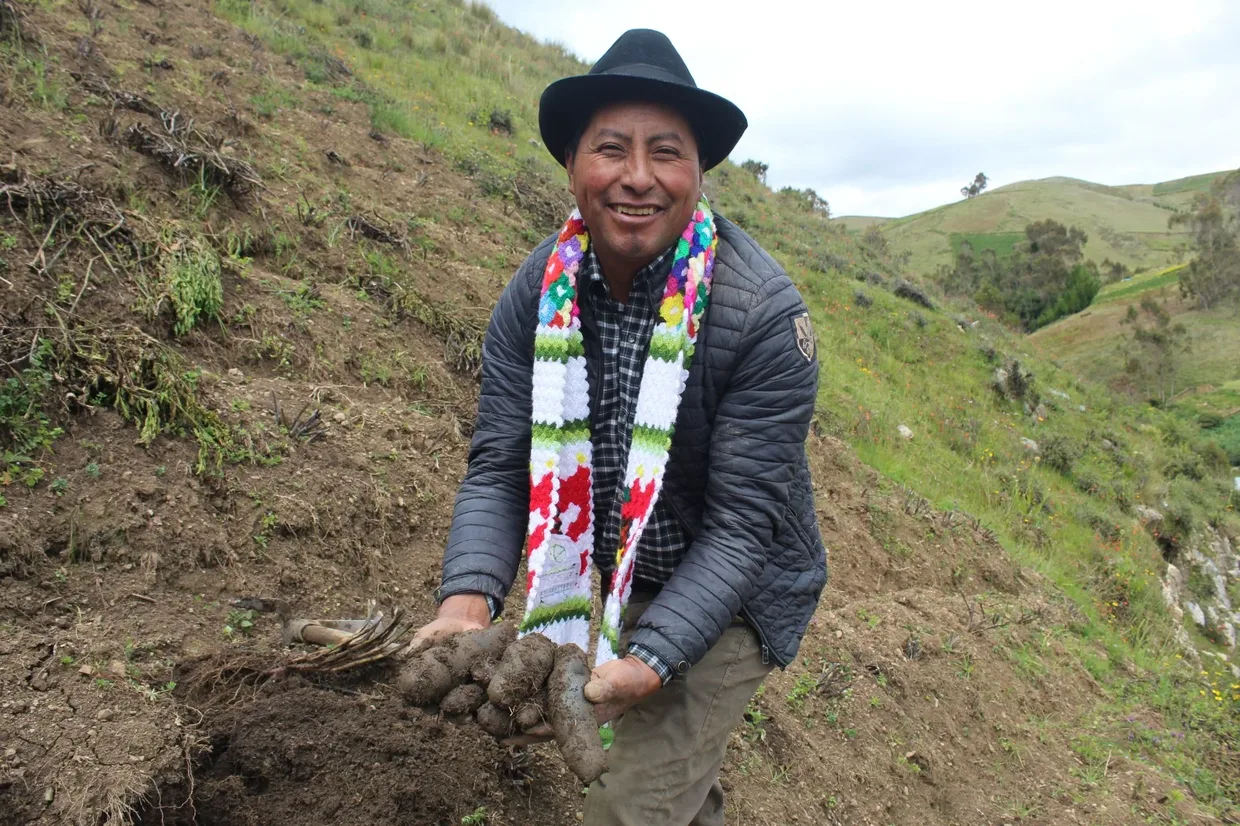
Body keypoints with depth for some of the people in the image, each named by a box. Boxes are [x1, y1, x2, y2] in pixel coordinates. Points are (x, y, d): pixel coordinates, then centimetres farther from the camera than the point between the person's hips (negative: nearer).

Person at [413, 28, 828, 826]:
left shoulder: (764, 312, -26)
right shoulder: (538, 292, -14)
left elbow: (741, 523, -26)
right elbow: (499, 465, -14)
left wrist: (651, 659, -34)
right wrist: (469, 598, -30)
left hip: (724, 595, -4)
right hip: (598, 579, 5)